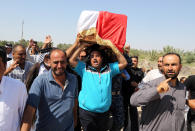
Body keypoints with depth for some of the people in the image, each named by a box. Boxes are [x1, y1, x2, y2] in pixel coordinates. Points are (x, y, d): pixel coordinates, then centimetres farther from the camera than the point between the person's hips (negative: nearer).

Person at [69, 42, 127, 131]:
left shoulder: (109, 68, 6)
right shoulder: (84, 68, 1)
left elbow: (123, 63, -1)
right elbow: (72, 61, -10)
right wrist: (83, 45, -8)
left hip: (104, 112, 3)